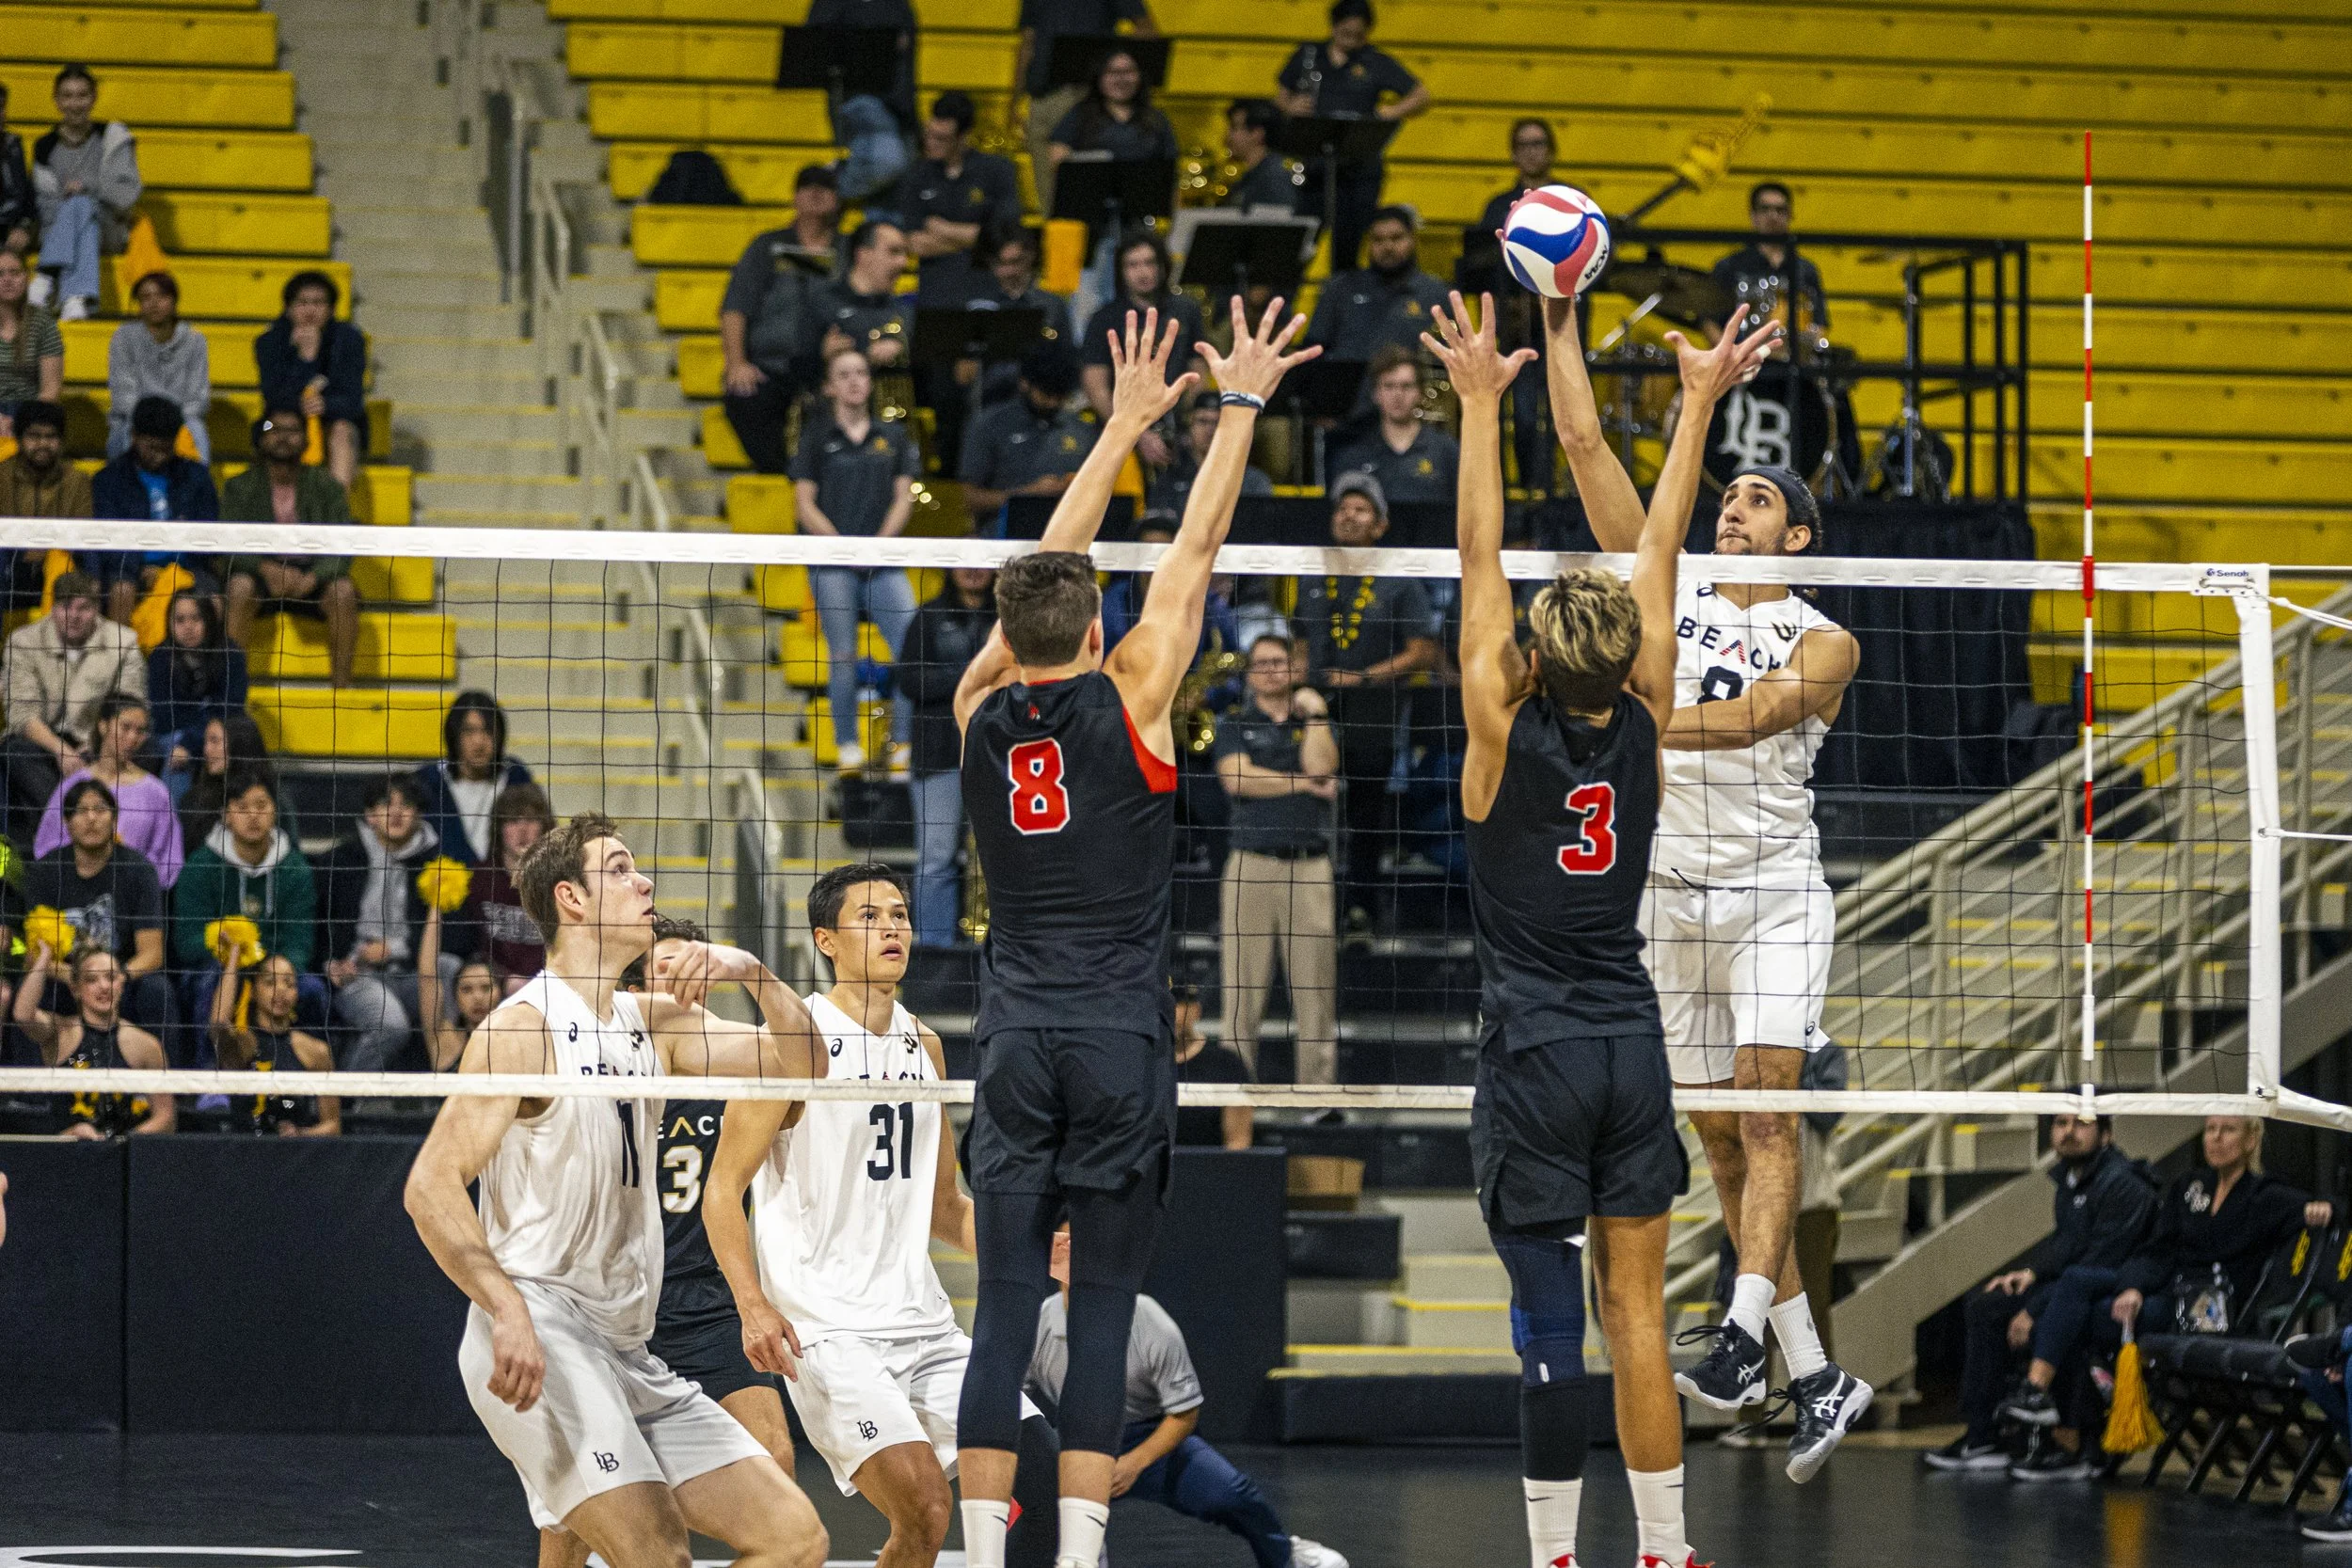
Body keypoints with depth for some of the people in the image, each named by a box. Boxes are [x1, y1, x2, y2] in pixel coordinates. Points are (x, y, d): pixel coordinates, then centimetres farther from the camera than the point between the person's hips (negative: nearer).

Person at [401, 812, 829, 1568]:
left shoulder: (654, 1021, 16)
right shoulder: (524, 1028, -7)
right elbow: (431, 1183, -16)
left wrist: (753, 973, -5)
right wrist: (509, 1312, -28)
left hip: (627, 1351, 8)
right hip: (537, 1338, -8)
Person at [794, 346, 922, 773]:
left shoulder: (893, 435, 13)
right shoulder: (816, 435, 6)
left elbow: (903, 497, 9)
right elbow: (805, 502, 2)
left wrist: (880, 542, -6)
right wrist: (842, 546, -9)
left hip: (883, 561, 2)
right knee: (842, 656, -4)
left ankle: (904, 740, -4)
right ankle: (848, 745, 7)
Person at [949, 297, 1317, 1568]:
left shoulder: (982, 710, 4)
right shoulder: (1129, 701, -5)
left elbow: (1045, 571, 17)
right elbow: (1195, 551, 2)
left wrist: (1128, 422, 24)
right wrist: (1242, 404, 11)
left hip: (1016, 1043, 3)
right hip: (1120, 1044, -3)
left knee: (1005, 1306, 2)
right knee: (1103, 1310, -2)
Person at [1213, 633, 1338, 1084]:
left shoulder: (1316, 721, 16)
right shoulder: (1235, 722, 12)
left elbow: (1320, 767, -4)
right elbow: (1236, 777, -5)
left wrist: (1314, 714, 1)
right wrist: (1306, 785, -3)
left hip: (1310, 865, 1)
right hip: (1251, 863, -1)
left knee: (1316, 986, -3)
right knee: (1243, 985, -6)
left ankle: (1318, 1085, 0)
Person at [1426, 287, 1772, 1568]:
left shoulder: (1505, 733, -12)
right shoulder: (1642, 726, -3)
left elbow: (1480, 556, -9)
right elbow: (1657, 548, 4)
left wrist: (1482, 404, -5)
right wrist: (1698, 403, 12)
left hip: (1534, 1057, -4)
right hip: (1630, 1044, 4)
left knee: (1550, 1316, -3)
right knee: (1636, 1314, 7)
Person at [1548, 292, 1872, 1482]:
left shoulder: (1824, 642, 1)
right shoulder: (1670, 592, 11)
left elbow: (1756, 714, -19)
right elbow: (1584, 448, 7)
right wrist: (1560, 324, 0)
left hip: (1773, 886, -4)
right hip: (1670, 886, 4)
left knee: (1766, 1104, -17)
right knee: (1719, 1131, 2)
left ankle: (1744, 1330, -29)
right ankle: (1815, 1375, 7)